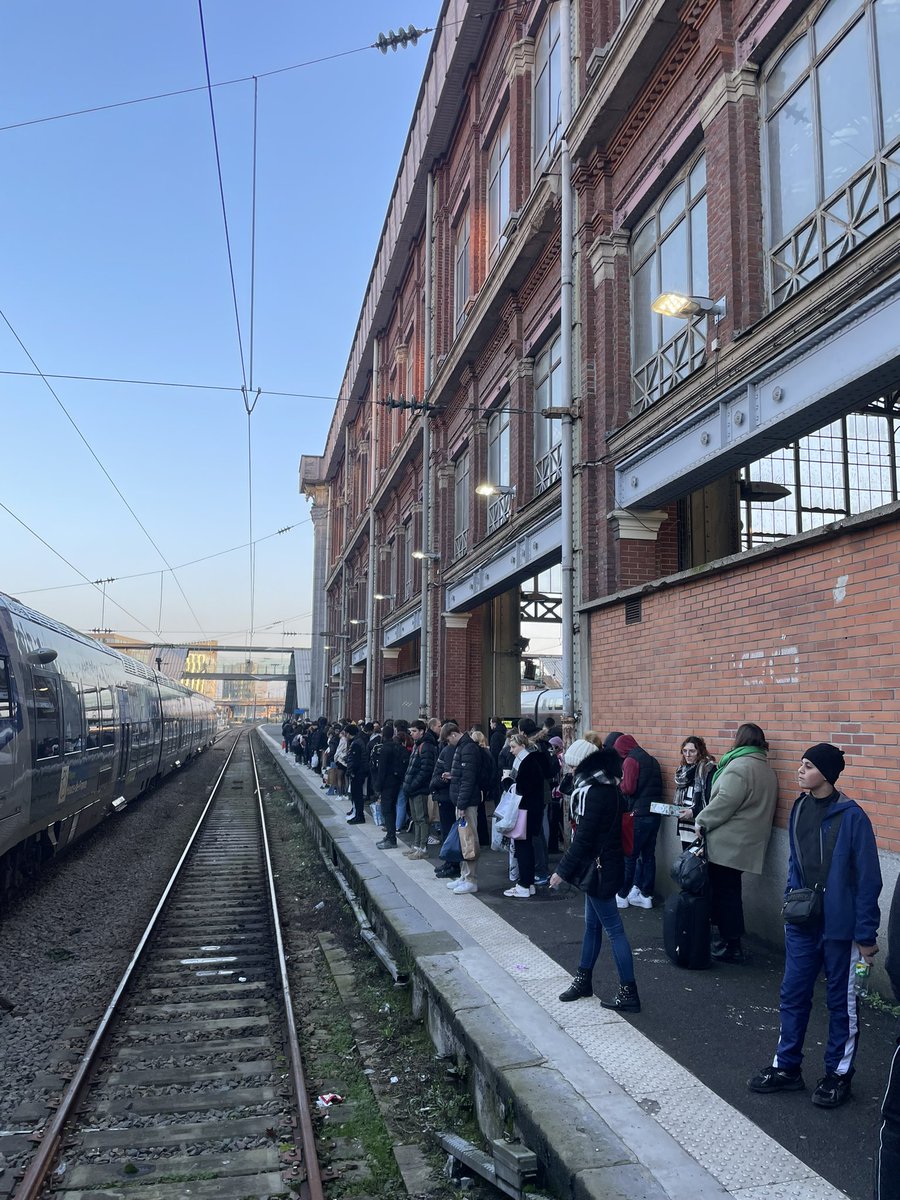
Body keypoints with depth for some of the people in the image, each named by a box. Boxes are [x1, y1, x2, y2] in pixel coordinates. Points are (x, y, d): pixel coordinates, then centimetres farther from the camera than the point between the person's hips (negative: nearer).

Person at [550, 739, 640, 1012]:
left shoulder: (594, 791, -21)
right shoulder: (607, 784, 8)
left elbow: (583, 838, -21)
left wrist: (563, 870, -14)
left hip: (600, 868, -10)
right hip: (607, 864, 10)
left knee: (613, 928, -2)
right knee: (592, 924, 18)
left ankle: (629, 992, 6)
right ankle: (583, 980, 31)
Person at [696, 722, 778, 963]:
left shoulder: (740, 766, -15)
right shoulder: (766, 770, 15)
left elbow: (725, 801, -21)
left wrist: (701, 821, -9)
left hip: (728, 844, -9)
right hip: (744, 845, 9)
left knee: (725, 892, -1)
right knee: (729, 891, 16)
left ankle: (732, 947, 5)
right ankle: (728, 940, 23)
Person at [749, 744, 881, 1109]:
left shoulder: (851, 816, -17)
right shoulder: (799, 808, 1)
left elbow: (868, 878, -13)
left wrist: (866, 933, -12)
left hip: (840, 925, -5)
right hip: (802, 922, 5)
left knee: (841, 1000, 11)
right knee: (793, 994, 12)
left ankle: (838, 1074, 27)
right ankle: (786, 1066, 26)